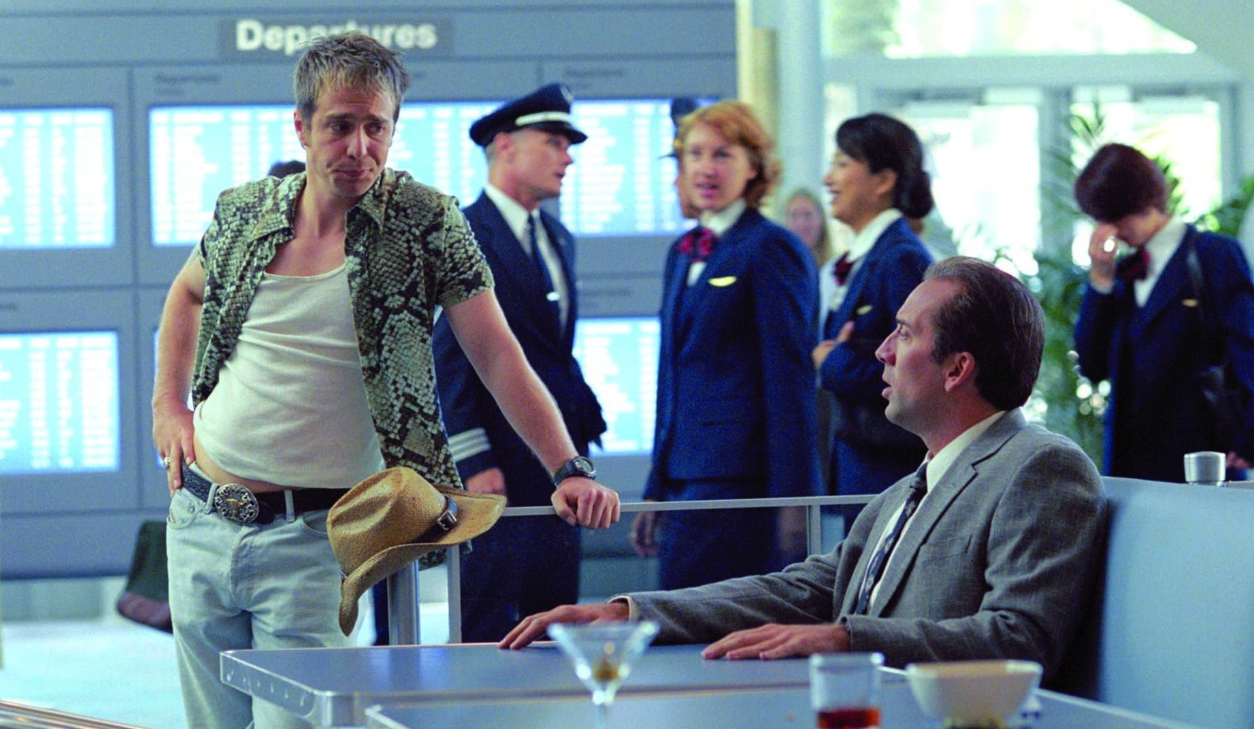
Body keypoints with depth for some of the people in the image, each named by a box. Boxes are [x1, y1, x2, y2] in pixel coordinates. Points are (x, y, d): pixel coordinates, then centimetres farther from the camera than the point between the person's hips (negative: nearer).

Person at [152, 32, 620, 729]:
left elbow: (498, 354, -11)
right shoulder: (245, 212, 5)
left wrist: (569, 470, -21)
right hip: (200, 518, 5)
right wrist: (168, 404, 15)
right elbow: (188, 293, 26)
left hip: (312, 537, -4)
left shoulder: (425, 225, -7)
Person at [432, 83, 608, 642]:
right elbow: (448, 358, -13)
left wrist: (583, 423, 13)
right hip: (498, 466, -8)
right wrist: (473, 461, -18)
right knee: (487, 632, -7)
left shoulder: (558, 240, 18)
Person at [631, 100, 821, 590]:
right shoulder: (683, 253, 19)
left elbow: (790, 380, -10)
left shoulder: (771, 251, -6)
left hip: (738, 480, -8)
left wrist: (792, 497, -15)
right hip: (687, 478, 8)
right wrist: (656, 492, 20)